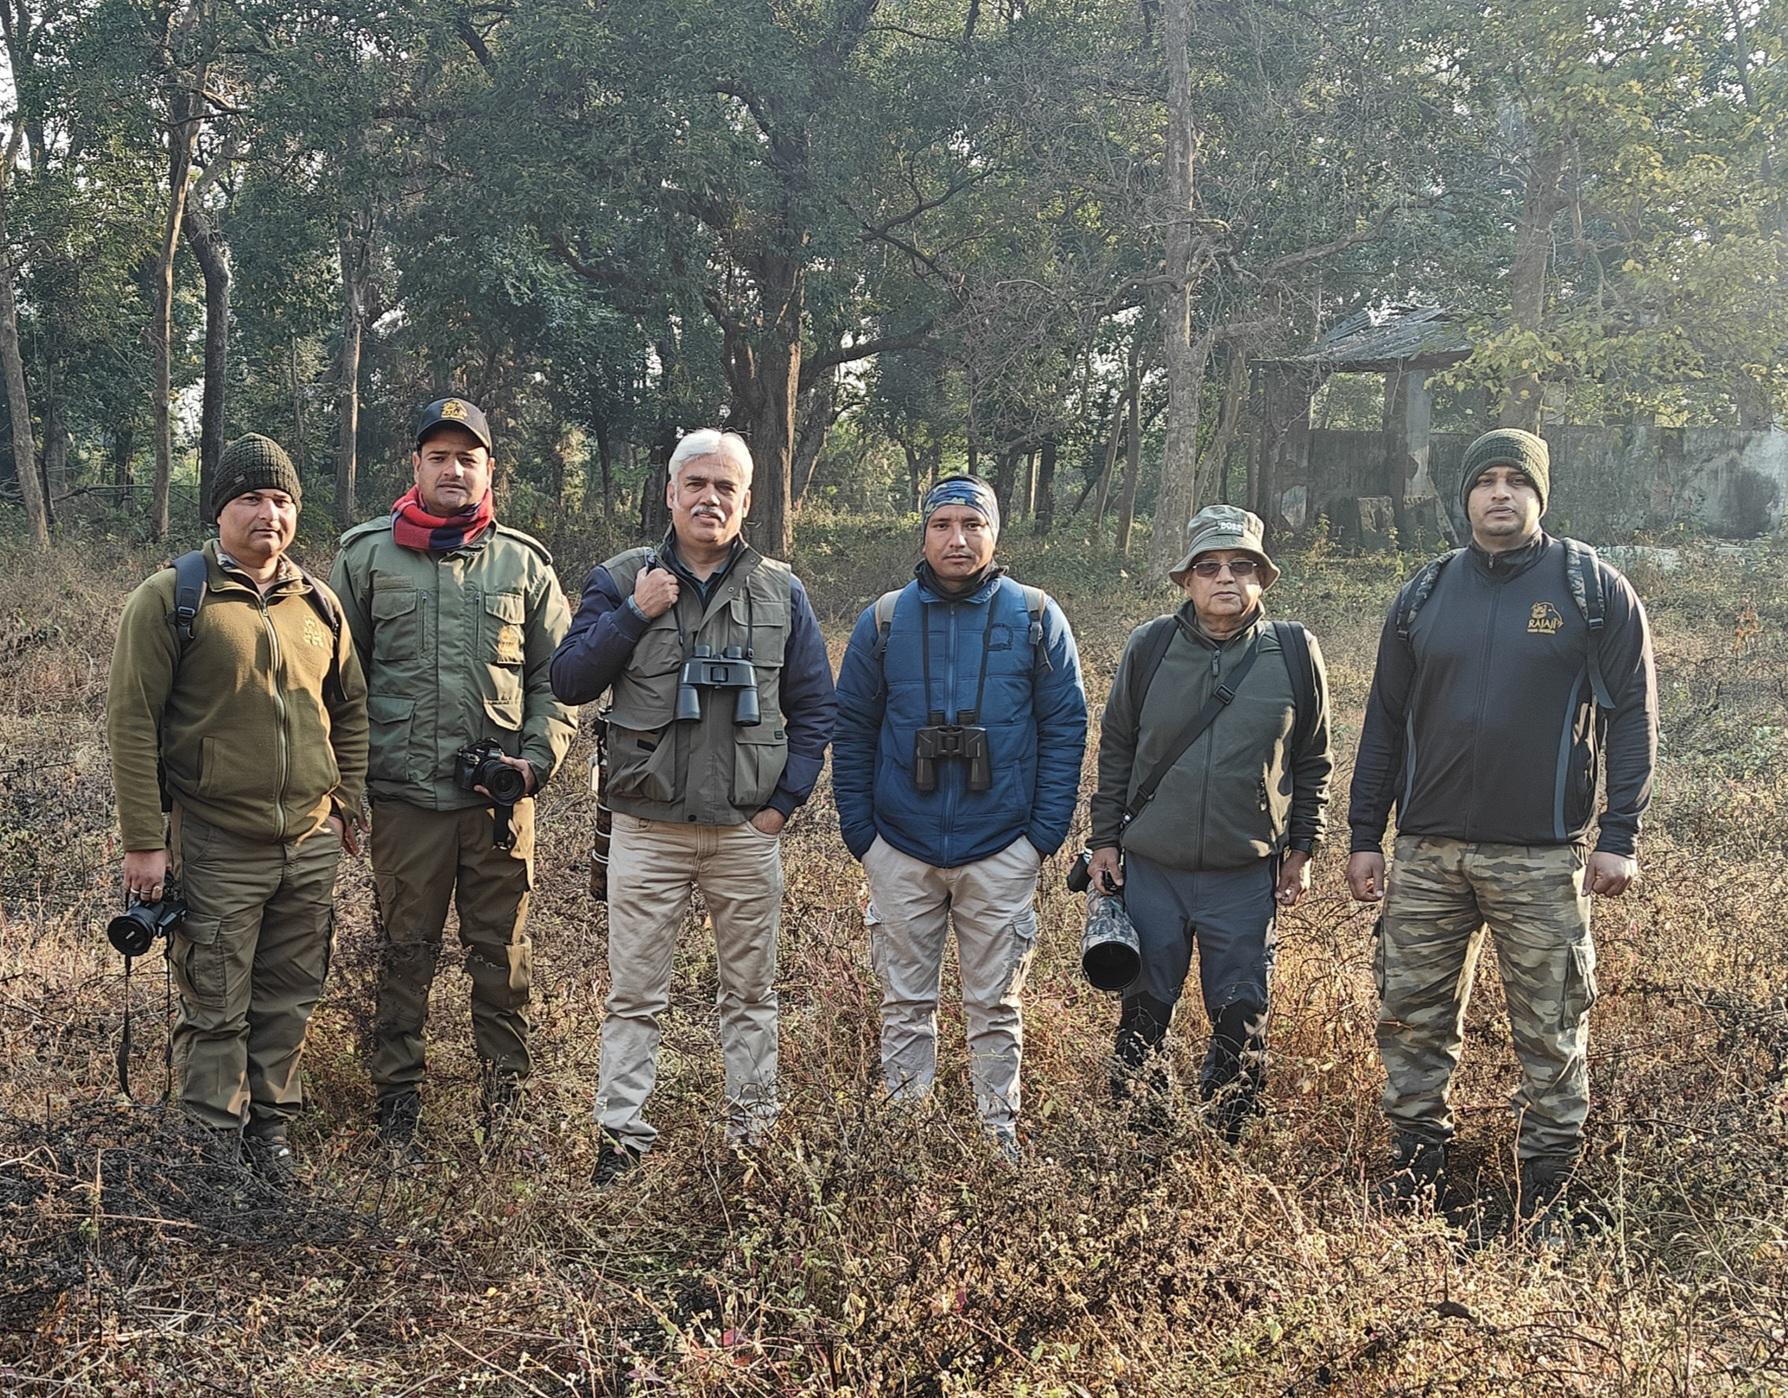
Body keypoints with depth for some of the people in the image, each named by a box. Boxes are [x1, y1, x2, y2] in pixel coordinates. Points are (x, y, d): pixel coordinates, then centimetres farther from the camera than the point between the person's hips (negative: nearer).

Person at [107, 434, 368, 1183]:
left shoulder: (318, 602, 9)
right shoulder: (171, 598, -7)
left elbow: (349, 709, 18)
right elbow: (133, 722, -9)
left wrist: (344, 806, 12)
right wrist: (143, 840, -12)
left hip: (311, 844, 5)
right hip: (216, 847, -5)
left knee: (289, 1001, 14)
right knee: (216, 1009, 3)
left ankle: (272, 1125, 28)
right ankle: (218, 1147, 15)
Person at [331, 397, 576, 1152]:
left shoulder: (524, 563, 8)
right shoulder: (366, 555, 5)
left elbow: (559, 675, 11)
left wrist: (540, 757, -3)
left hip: (500, 797, 1)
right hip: (404, 796, -1)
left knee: (503, 956, 7)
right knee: (403, 955, 6)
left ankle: (504, 1103, 18)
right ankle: (397, 1101, 17)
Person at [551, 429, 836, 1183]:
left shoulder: (781, 591, 5)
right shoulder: (621, 580, 2)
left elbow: (814, 710, 8)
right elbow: (568, 683, -4)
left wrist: (785, 801, -1)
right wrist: (632, 614, -13)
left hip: (747, 831, 1)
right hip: (647, 829, -1)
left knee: (750, 989, 11)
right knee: (634, 996, 3)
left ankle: (752, 1128, 23)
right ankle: (621, 1137, 12)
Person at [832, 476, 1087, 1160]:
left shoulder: (1036, 618, 0)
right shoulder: (883, 621, 3)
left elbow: (1065, 728, 1)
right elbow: (852, 733, 7)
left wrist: (1046, 833, -5)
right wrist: (859, 833, 0)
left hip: (1001, 853, -1)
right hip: (900, 852, 1)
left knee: (996, 1006, 8)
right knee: (905, 1005, 9)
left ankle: (999, 1138, 19)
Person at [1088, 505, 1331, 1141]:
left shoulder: (1294, 650, -2)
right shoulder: (1150, 646, -2)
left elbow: (1312, 761, 7)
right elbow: (1116, 749, 7)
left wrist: (1301, 850, 6)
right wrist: (1105, 840, 6)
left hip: (1248, 875, 0)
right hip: (1151, 868, 0)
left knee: (1241, 1017, 7)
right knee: (1143, 1011, 10)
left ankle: (1230, 1137, 22)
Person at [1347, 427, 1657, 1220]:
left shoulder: (1594, 590, -1)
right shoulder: (1424, 595, 9)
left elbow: (1632, 716, -2)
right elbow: (1385, 722, 12)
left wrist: (1619, 836, -8)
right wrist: (1365, 835, 9)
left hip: (1543, 858, -3)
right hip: (1426, 853, 3)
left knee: (1551, 1029, 3)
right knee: (1412, 1016, 8)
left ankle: (1546, 1191, 15)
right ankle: (1418, 1160, 22)